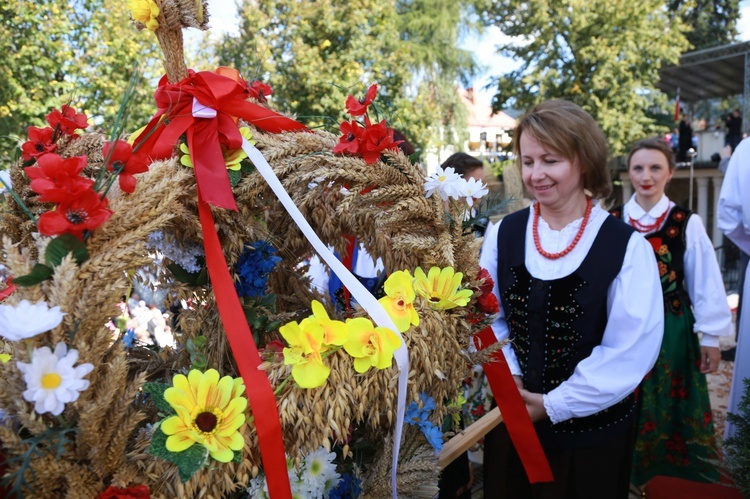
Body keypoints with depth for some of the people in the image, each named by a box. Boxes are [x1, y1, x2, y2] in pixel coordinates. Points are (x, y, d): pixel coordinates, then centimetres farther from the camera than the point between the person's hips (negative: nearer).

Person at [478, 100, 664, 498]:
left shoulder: (627, 246, -12)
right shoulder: (502, 235, -3)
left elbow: (631, 350, -14)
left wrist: (554, 404, -14)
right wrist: (508, 377, -12)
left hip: (591, 430, -2)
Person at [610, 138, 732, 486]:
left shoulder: (687, 223, -6)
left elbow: (705, 284, -3)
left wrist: (711, 337, -2)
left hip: (672, 332, -1)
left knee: (672, 411, 11)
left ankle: (678, 477, 33)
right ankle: (630, 473, 33)